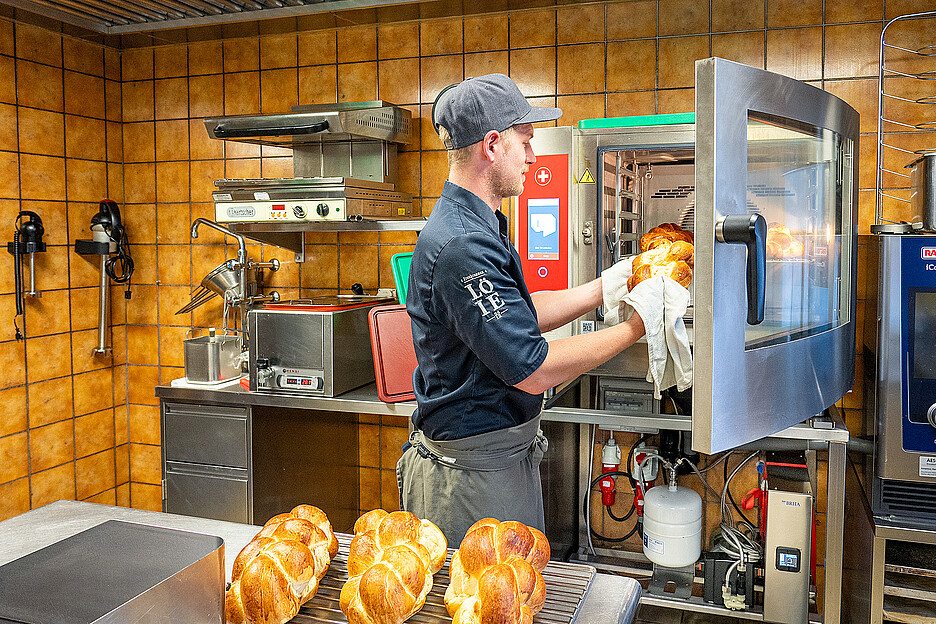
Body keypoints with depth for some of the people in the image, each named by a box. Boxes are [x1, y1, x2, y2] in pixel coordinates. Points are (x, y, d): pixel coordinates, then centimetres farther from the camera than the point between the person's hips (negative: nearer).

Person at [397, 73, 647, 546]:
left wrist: (606, 286, 10)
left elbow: (520, 316, 16)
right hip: (475, 476, -10)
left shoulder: (473, 226, 9)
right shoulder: (461, 245, -26)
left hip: (506, 457, 10)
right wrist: (633, 329, -16)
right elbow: (533, 370, -26)